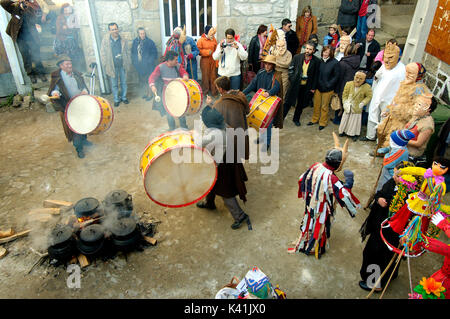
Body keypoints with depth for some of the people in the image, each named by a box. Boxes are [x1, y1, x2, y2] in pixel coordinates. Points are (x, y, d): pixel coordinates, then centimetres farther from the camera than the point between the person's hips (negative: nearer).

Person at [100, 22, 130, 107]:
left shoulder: (123, 40, 2)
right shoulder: (105, 40, -3)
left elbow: (127, 52, 9)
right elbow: (102, 53, 0)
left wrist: (128, 62, 2)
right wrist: (106, 65, -5)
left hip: (122, 65, 2)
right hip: (112, 66, -2)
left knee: (124, 82, 12)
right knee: (114, 84, 6)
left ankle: (124, 97, 29)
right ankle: (116, 99, 20)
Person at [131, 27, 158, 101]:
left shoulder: (149, 42, -10)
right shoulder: (135, 41, 4)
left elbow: (154, 53, -8)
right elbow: (133, 52, 15)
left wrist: (150, 61, -14)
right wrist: (133, 61, 6)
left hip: (148, 65, -5)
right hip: (139, 65, 5)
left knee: (148, 80, 1)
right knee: (141, 81, 13)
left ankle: (149, 94, 15)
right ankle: (145, 93, 30)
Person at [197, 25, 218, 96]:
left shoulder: (214, 39, 6)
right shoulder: (201, 40, -5)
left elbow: (216, 50, 4)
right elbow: (198, 50, -6)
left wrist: (217, 61, -2)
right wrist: (207, 52, -16)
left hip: (213, 60, 3)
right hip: (205, 61, -3)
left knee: (213, 76, 5)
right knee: (205, 76, 3)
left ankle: (214, 91, 17)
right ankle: (205, 91, 17)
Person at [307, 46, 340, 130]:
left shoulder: (335, 63, -14)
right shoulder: (320, 61, -3)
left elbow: (336, 76, -7)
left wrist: (328, 85, -12)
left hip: (327, 88, -4)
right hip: (318, 87, 4)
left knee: (324, 106, 9)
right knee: (316, 104, 15)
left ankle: (323, 122, 25)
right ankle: (315, 119, 34)